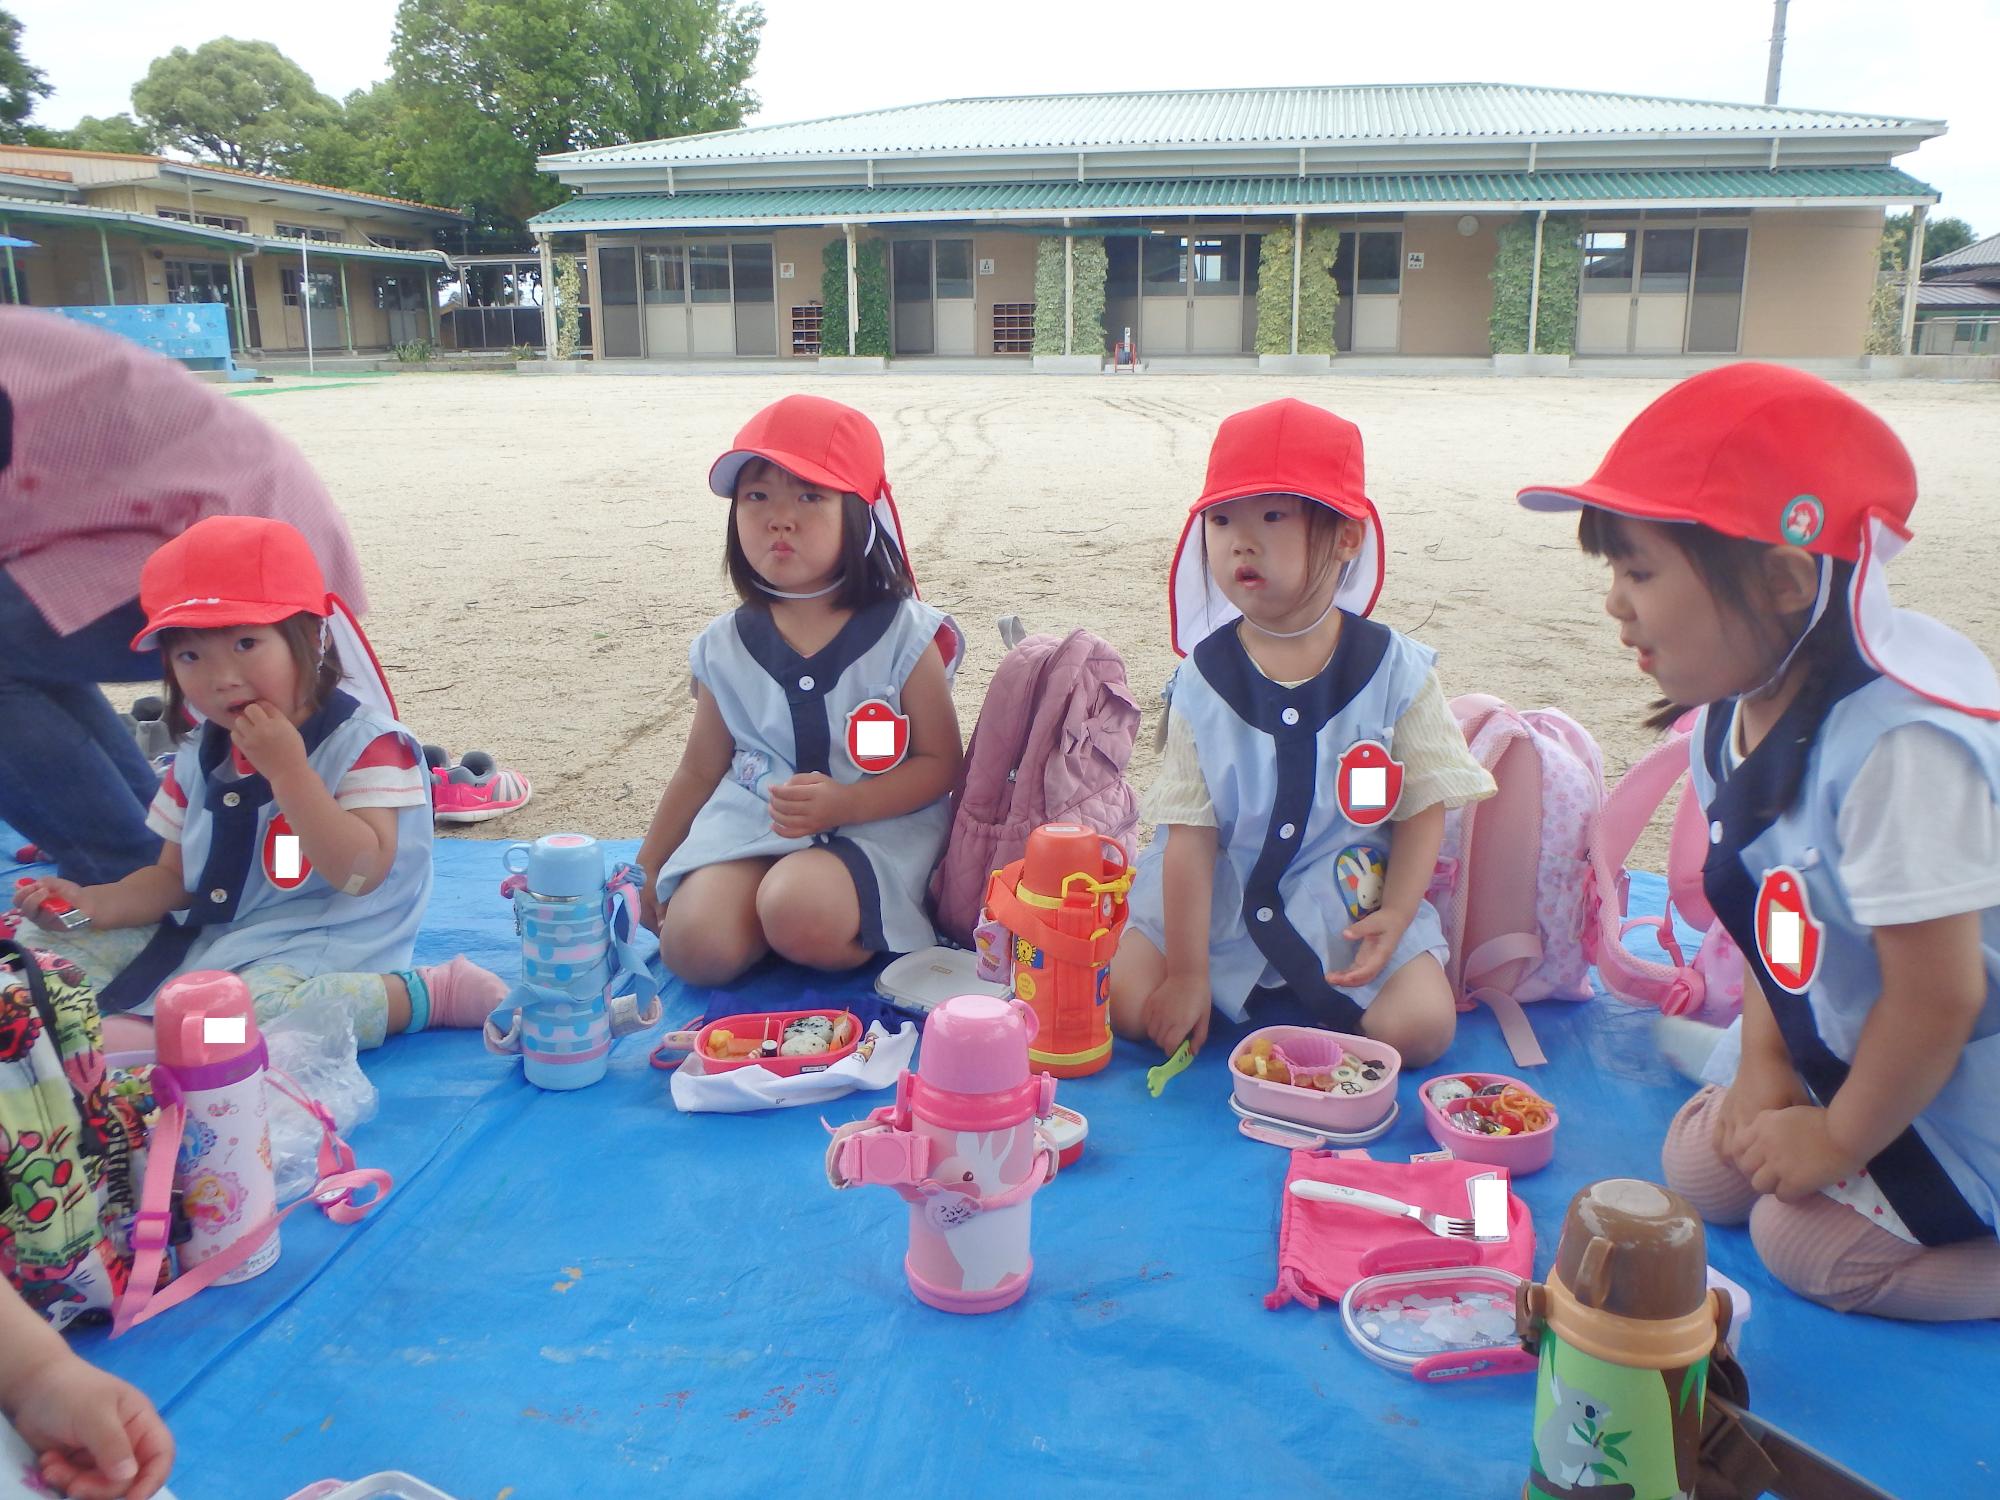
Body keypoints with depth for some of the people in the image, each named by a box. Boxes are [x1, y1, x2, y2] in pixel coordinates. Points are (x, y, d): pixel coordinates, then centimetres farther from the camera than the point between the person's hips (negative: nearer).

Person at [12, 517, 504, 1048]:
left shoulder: (365, 743, -13)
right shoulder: (199, 759, 8)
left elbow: (360, 873, -24)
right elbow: (172, 879, 15)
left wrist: (286, 769, -25)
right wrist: (97, 904, -6)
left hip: (313, 954, -7)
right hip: (202, 939, 7)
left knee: (246, 1003, -38)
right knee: (44, 944, 7)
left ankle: (427, 994, -22)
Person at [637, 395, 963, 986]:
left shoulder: (905, 637, -6)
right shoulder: (725, 647, 4)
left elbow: (939, 762, -5)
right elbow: (699, 772, 14)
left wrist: (844, 803, -21)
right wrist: (646, 875, 17)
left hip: (878, 823, -3)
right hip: (751, 823, 3)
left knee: (800, 913, -34)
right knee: (697, 945, -22)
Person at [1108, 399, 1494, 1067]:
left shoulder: (1396, 670, -8)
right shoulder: (1202, 680, -8)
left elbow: (1424, 808, -2)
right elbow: (1190, 834, -10)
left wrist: (1394, 916, -17)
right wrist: (1185, 973, -13)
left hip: (1348, 899, 0)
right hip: (1214, 901, 0)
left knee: (1419, 1026, -19)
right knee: (1129, 1004, -16)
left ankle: (1311, 994, 10)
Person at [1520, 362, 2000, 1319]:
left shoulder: (1898, 746, -35)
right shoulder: (1732, 719, -7)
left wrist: (1840, 1139, -15)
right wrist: (1765, 1063, 0)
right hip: (1851, 1056, 9)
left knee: (1806, 1240, -9)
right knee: (1700, 1170, 9)